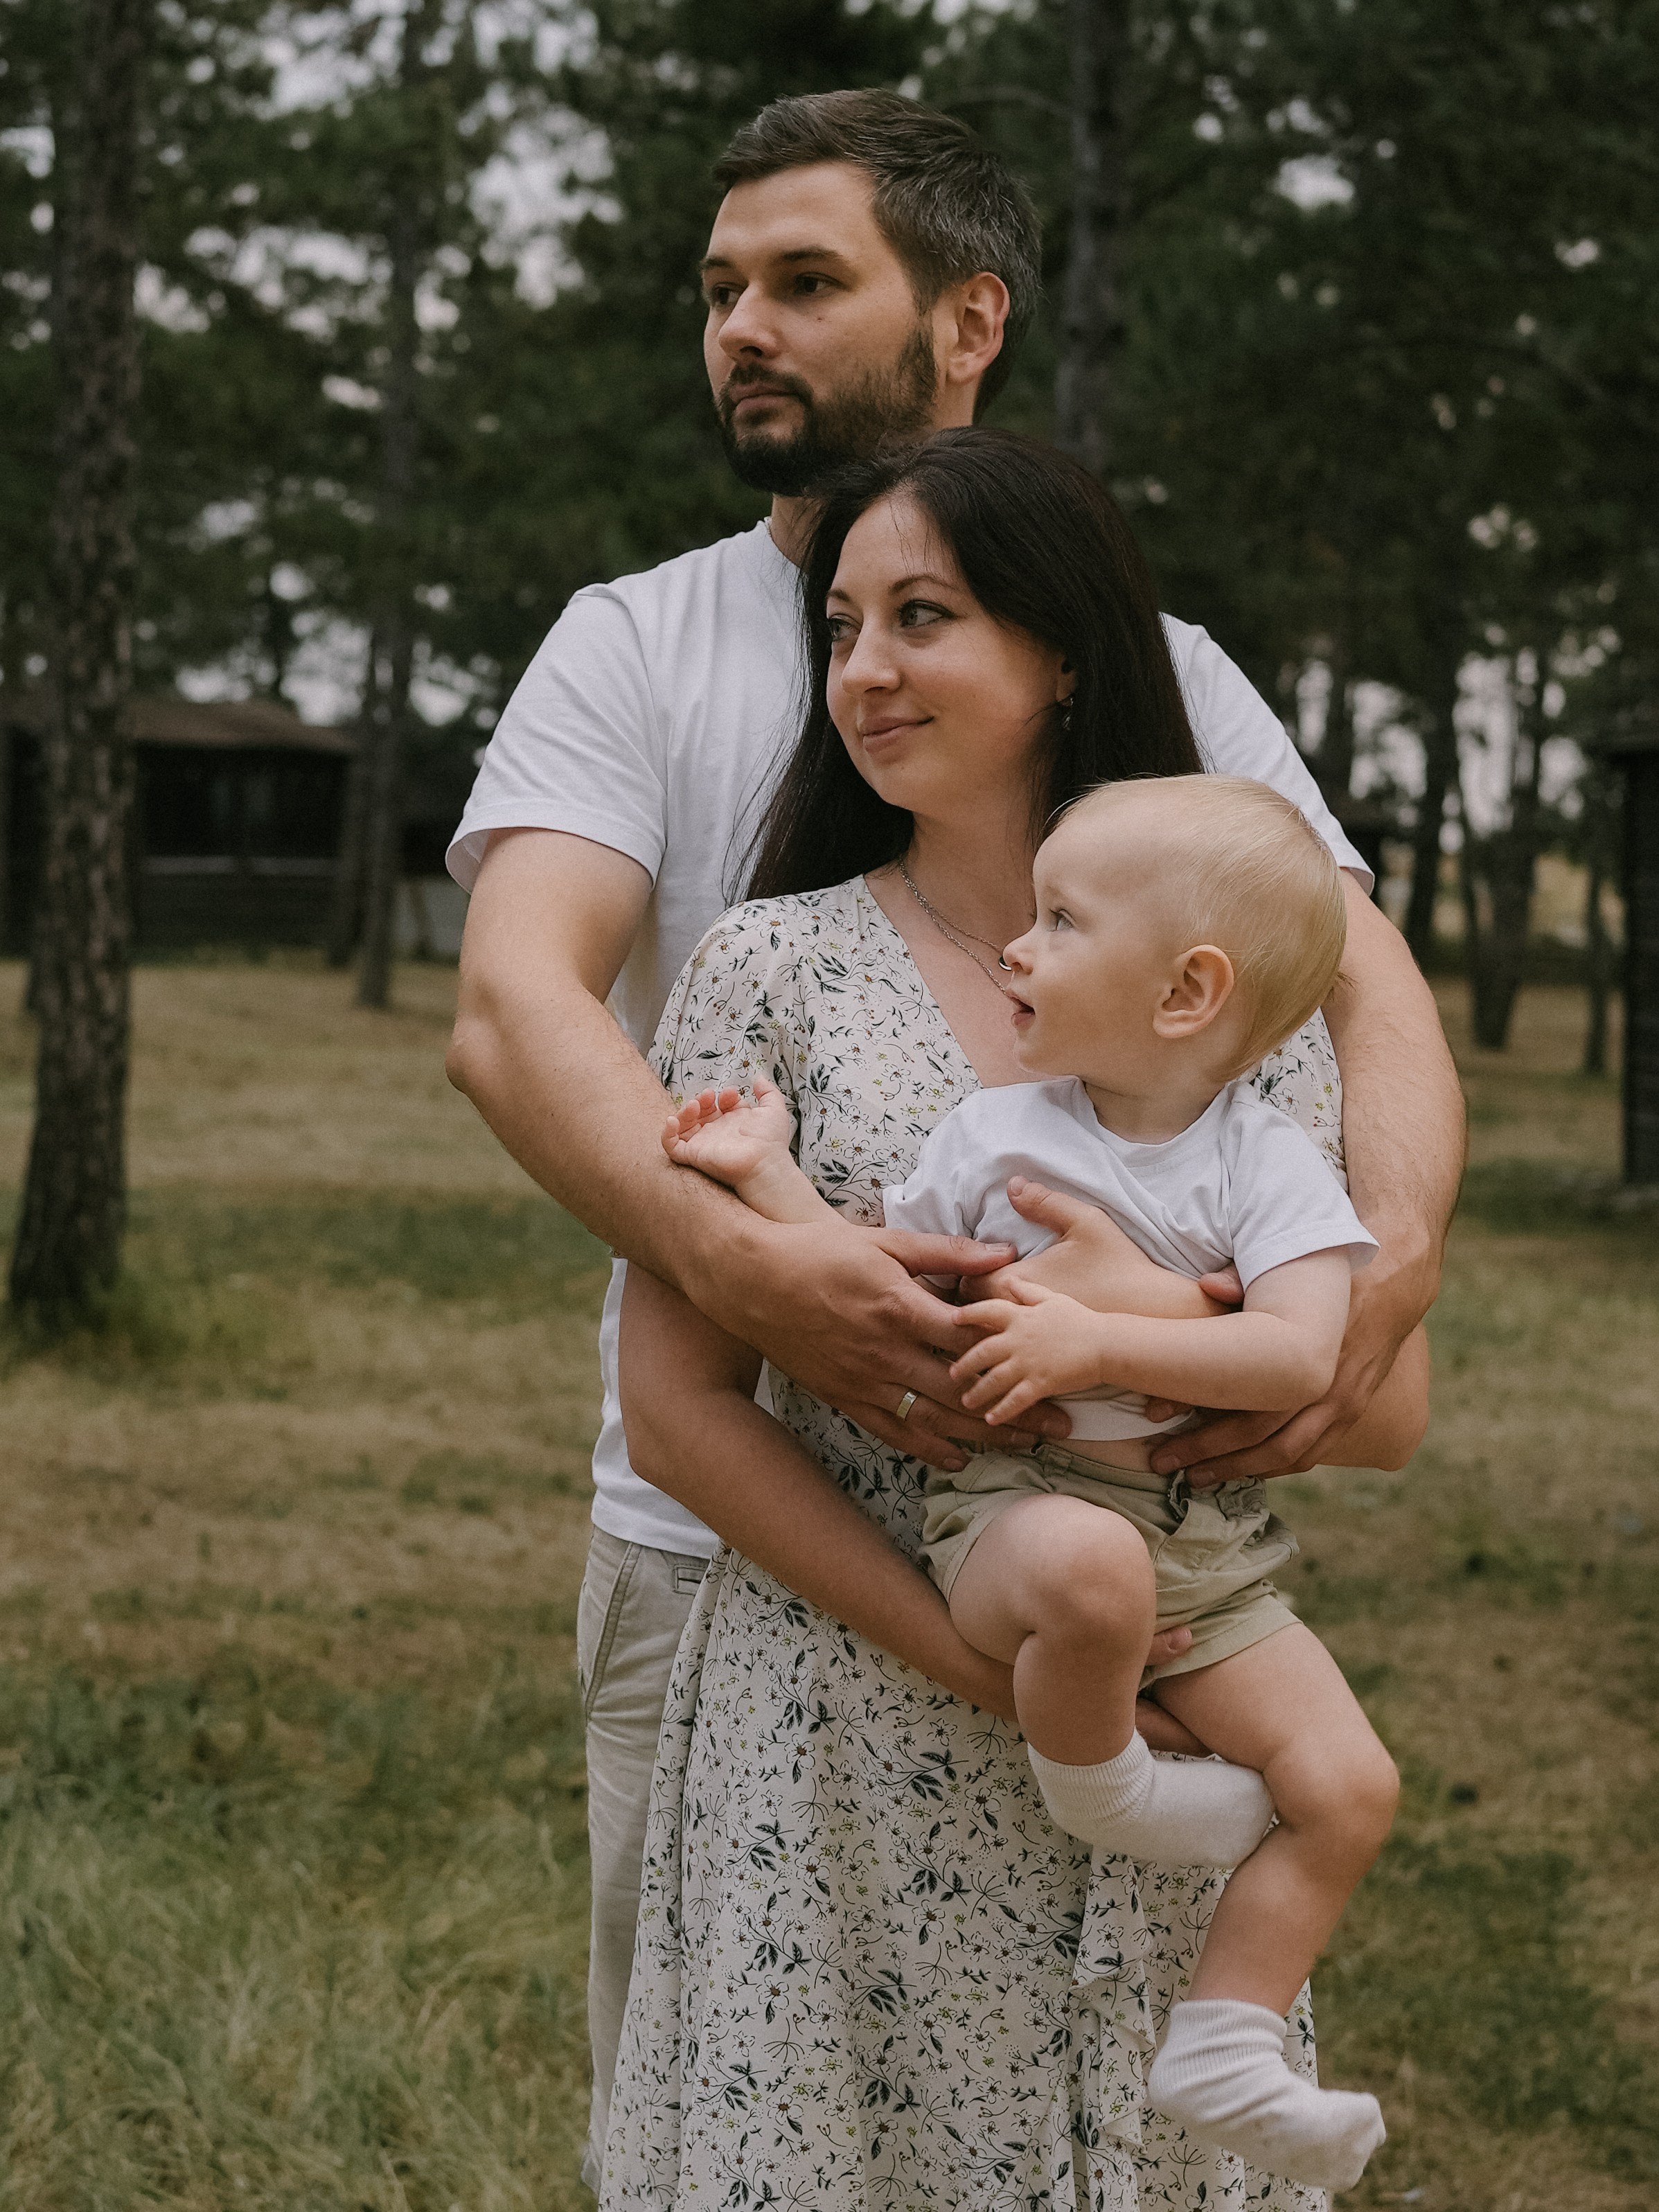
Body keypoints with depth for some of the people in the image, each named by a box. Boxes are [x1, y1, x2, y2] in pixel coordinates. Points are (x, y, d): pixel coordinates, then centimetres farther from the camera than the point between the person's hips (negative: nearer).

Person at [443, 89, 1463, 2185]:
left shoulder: (1156, 669, 7)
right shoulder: (634, 644, 1)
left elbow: (1366, 987, -3)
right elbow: (511, 1005, -15)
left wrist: (1391, 1255, -27)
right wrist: (729, 1249, -36)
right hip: (723, 1537, -1)